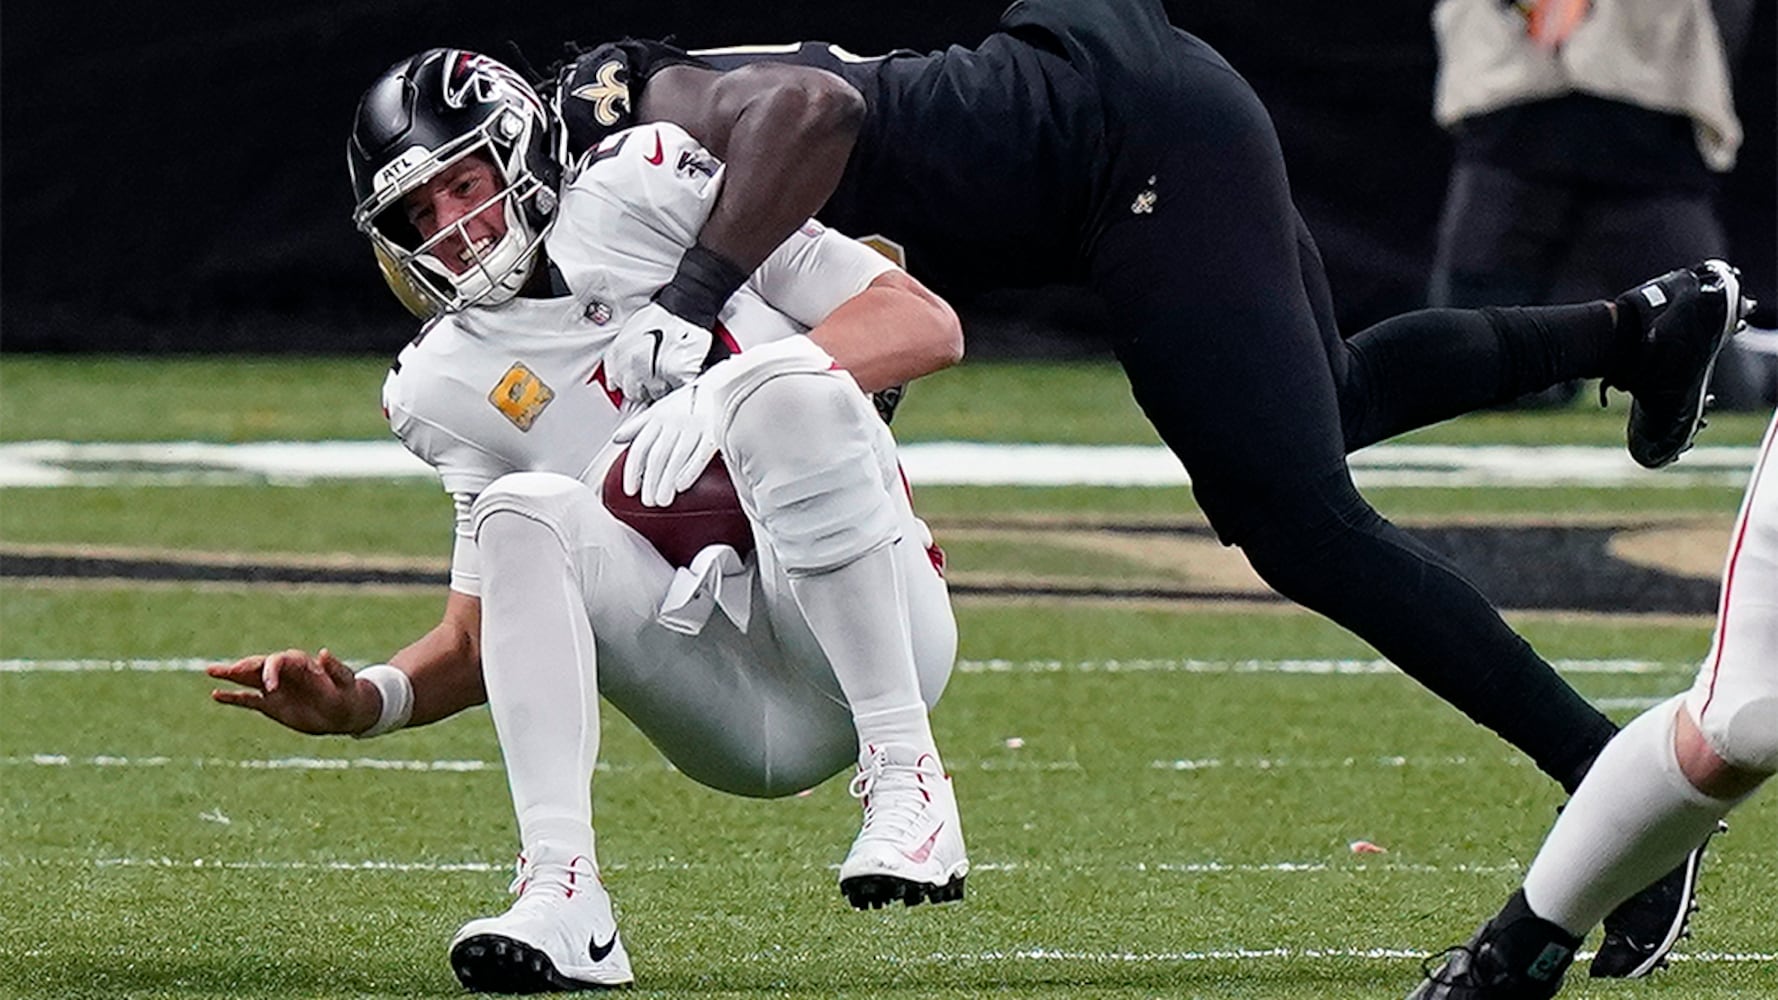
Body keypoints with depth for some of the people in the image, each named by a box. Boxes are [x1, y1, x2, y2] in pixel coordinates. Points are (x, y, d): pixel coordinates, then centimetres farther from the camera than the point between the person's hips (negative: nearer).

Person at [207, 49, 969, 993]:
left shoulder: (644, 189, 3)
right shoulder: (453, 391, 13)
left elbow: (928, 324, -4)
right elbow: (482, 638, 13)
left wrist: (728, 394, -19)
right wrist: (370, 700, -8)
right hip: (740, 725, 3)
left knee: (783, 382, -28)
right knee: (523, 515, -19)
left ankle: (905, 782, -26)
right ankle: (564, 904, -31)